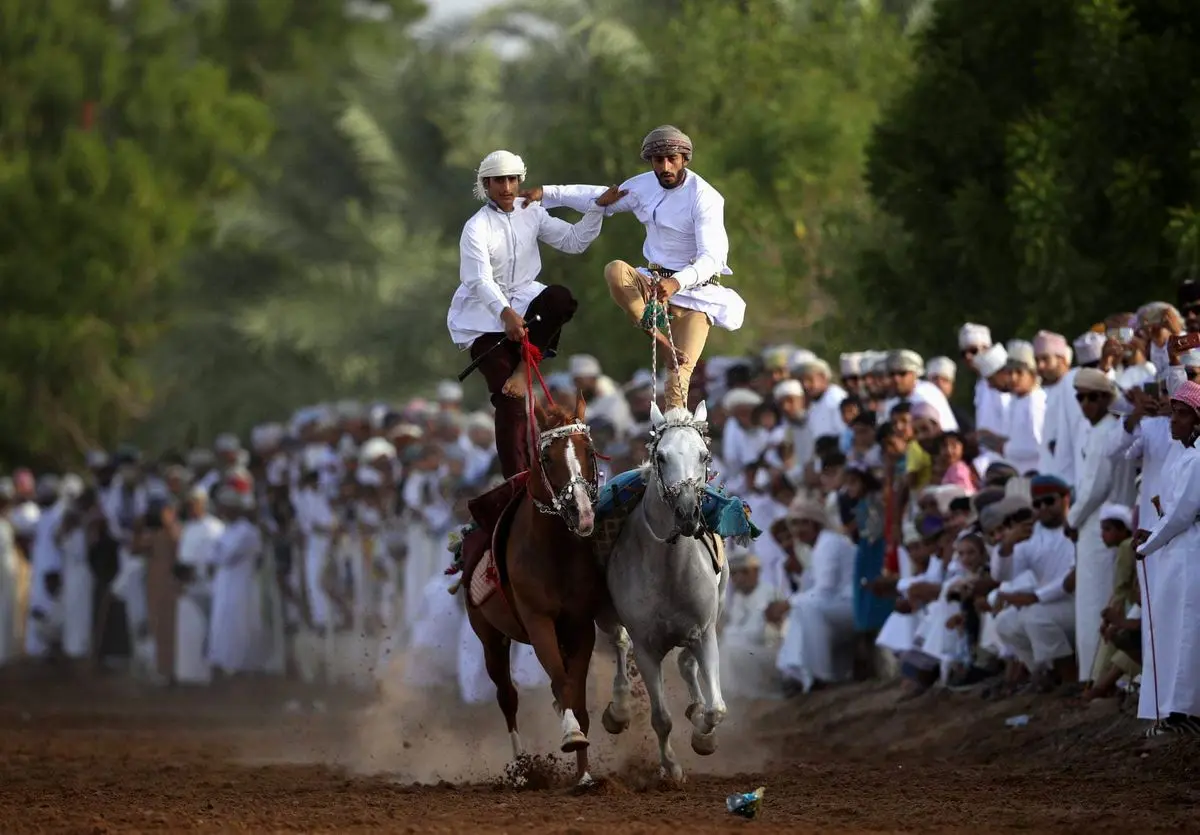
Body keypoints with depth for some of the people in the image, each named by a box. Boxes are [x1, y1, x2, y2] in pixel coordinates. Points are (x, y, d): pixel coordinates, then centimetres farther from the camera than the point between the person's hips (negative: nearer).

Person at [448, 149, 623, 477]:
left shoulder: (531, 215, 5)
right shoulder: (477, 227, -13)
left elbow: (573, 241, 6)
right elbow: (480, 280, -25)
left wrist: (598, 207, -5)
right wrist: (506, 313, -41)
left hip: (523, 300, 5)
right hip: (485, 315, -5)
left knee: (560, 298, -32)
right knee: (509, 401, -17)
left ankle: (524, 369, -24)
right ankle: (516, 476, -17)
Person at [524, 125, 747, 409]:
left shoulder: (704, 198, -16)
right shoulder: (645, 185, 0)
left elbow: (711, 257, -25)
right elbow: (601, 198, 16)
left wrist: (677, 283, -42)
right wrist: (546, 193, 10)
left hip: (695, 290, -5)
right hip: (653, 281, 5)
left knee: (679, 373, -19)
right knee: (615, 271, -28)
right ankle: (659, 339, -32)